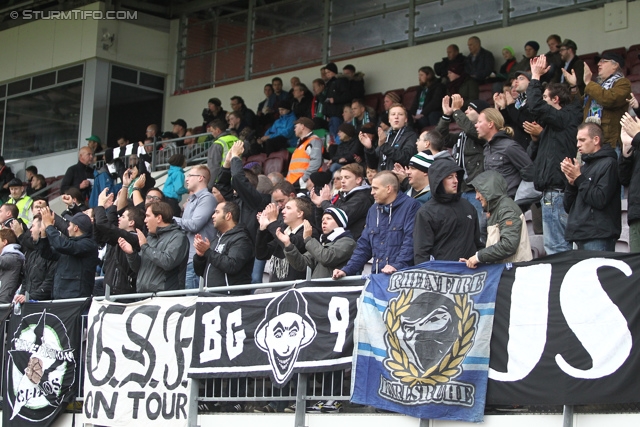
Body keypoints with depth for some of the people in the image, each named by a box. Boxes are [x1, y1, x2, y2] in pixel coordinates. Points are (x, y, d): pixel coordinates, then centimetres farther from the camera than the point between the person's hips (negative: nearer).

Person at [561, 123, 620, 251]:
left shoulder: (609, 164, -4)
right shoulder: (584, 167, 20)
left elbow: (600, 200, -16)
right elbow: (568, 207, 18)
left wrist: (579, 178, -8)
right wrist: (571, 182, 1)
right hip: (581, 237, 8)